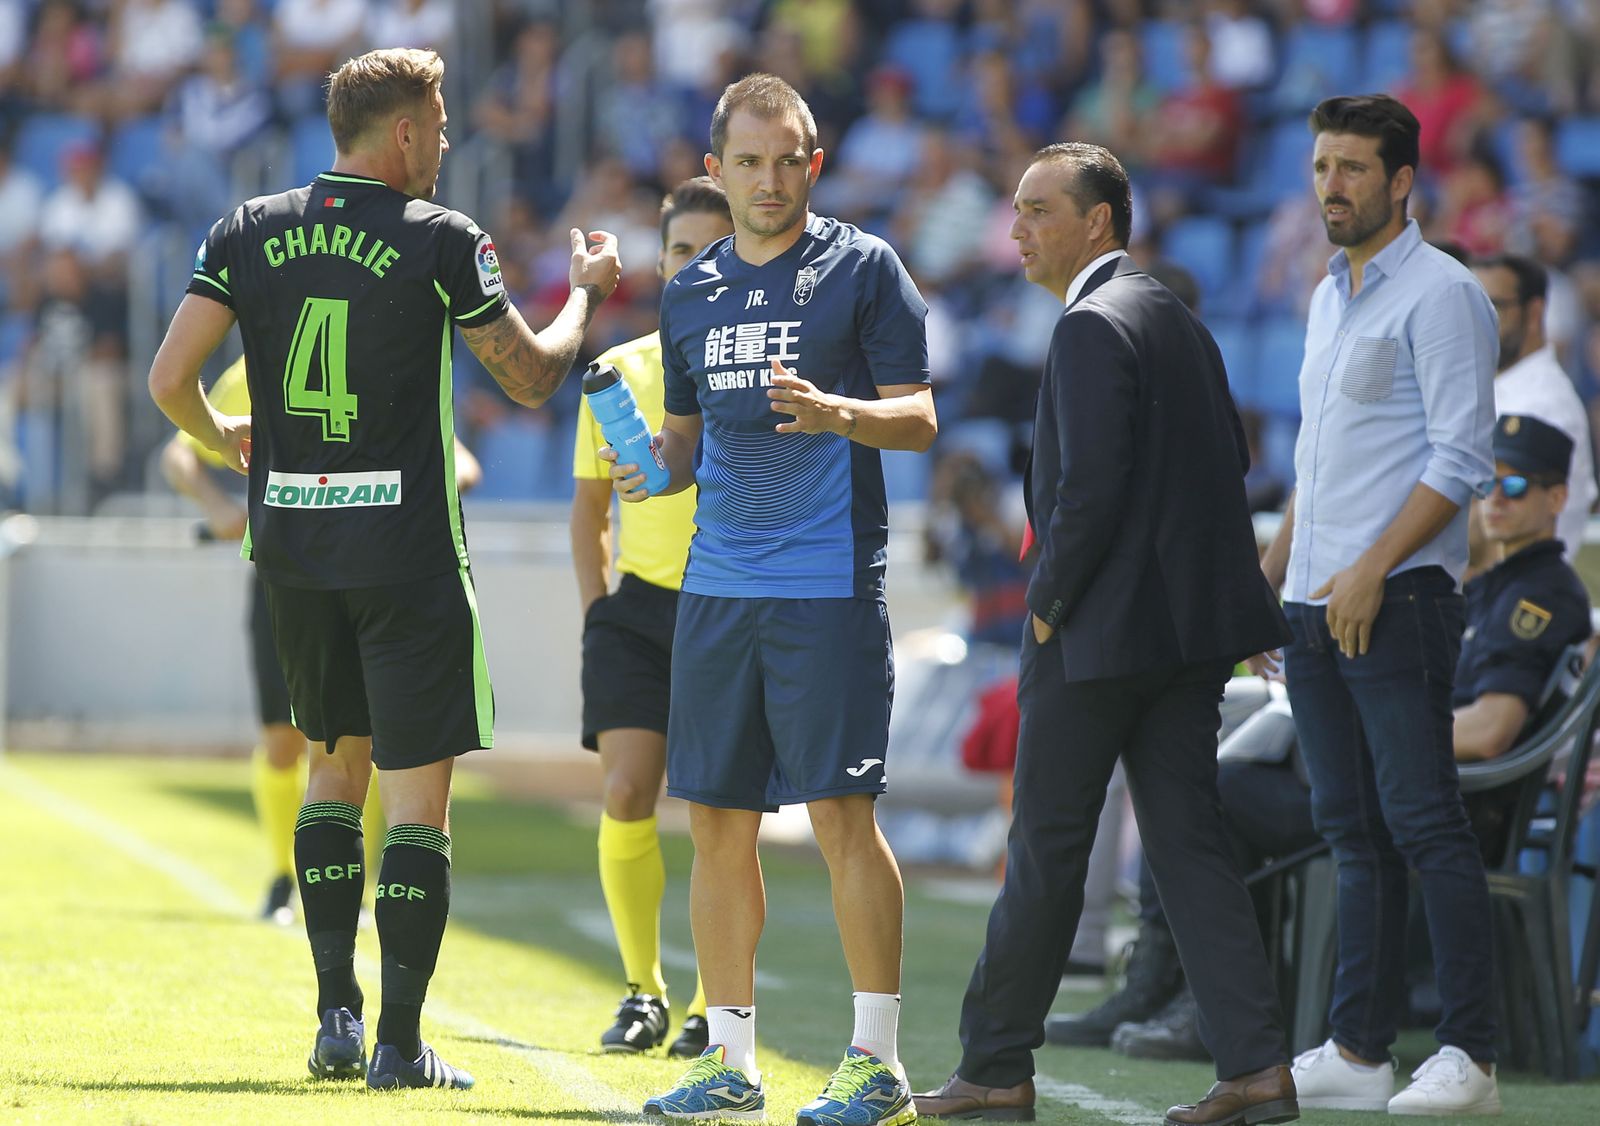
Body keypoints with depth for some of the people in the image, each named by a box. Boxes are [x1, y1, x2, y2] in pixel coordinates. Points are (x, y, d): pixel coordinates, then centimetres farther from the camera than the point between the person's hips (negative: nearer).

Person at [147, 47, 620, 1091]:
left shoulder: (251, 232, 2)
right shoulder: (440, 241, -8)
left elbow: (170, 379, -2)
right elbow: (532, 377, 1)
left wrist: (222, 437, 19)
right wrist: (586, 293, 19)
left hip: (291, 544, 5)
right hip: (408, 552, -5)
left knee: (336, 763, 20)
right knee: (419, 796, -1)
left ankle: (337, 1019, 16)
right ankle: (400, 1042, -4)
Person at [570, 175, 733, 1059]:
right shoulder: (621, 371, 8)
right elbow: (589, 504, 17)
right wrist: (593, 605, 7)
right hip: (639, 604, 2)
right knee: (626, 796, -9)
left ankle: (717, 1001, 10)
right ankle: (642, 990, 6)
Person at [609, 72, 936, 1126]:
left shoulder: (863, 267, -1)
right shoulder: (691, 292, 15)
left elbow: (917, 417, -4)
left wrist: (830, 410, -22)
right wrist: (657, 468, 1)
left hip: (828, 582, -6)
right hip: (717, 582, 6)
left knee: (841, 811, -8)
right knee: (717, 821, 6)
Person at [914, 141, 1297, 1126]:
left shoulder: (1094, 326, -14)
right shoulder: (1179, 320, 15)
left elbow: (1089, 486, -21)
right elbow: (1231, 461, 19)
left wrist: (1051, 601, -10)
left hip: (1101, 632, -9)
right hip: (1192, 623, 9)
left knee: (1047, 849, 1)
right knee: (1189, 839, 6)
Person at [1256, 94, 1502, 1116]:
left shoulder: (1440, 294, -8)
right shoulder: (1331, 296, 19)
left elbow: (1460, 460, -15)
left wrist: (1372, 570, -20)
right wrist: (1271, 573, 21)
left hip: (1396, 599, -8)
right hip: (1317, 608, 8)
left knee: (1423, 820, -10)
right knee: (1354, 832, 8)